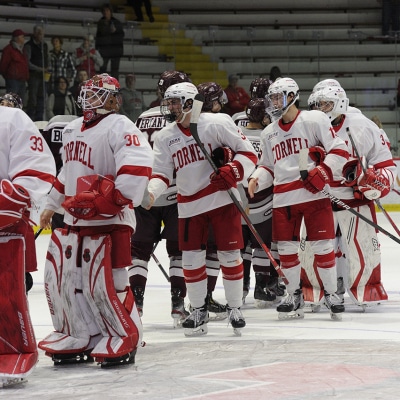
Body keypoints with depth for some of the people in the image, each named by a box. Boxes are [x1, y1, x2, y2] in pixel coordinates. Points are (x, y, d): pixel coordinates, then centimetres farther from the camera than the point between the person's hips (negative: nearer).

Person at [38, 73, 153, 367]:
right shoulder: (72, 130, 18)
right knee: (61, 279, 7)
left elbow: (137, 166, -24)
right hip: (74, 220, 9)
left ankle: (124, 339, 6)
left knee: (104, 283, -10)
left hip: (108, 222, -9)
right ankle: (82, 337, 20)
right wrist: (51, 206, 34)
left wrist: (116, 198, -29)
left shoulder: (119, 127, -10)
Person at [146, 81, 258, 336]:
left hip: (222, 198, -4)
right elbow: (162, 173, 3)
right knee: (191, 257, 2)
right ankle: (199, 310, 15)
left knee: (229, 254, 0)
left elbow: (248, 152, -7)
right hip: (189, 205, 4)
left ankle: (235, 308, 14)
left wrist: (232, 172, -24)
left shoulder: (217, 123, -9)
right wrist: (150, 192, -17)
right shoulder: (165, 137, 6)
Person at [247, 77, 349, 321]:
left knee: (322, 246, -3)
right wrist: (256, 180, 1)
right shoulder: (269, 133, 15)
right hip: (283, 200, 5)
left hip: (315, 194, -5)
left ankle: (331, 294, 10)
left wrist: (323, 172, -21)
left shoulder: (314, 120, -4)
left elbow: (340, 151, -8)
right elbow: (268, 167, 21)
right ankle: (294, 296, 17)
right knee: (286, 249, 4)